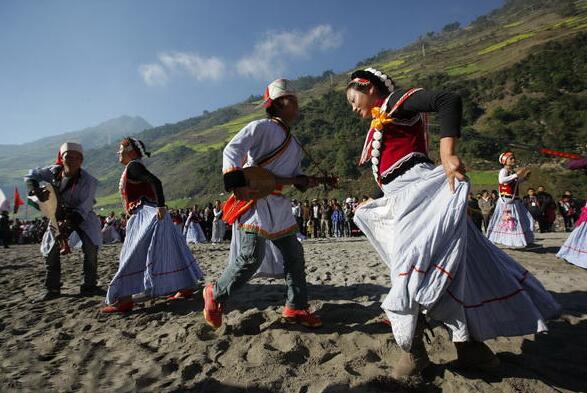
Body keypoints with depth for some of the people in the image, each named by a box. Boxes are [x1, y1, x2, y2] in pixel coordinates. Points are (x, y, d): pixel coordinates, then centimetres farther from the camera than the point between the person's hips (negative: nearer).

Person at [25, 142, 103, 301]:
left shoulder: (88, 181, -25)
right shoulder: (54, 171, -12)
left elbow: (84, 207, -26)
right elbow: (31, 175, 4)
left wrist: (70, 222, -38)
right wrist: (35, 189, -17)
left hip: (82, 216, -4)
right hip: (59, 215, 4)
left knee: (91, 247, -15)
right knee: (51, 250, 3)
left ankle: (89, 286, -1)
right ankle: (52, 289, 17)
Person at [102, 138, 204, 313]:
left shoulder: (133, 166, -4)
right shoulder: (132, 168, 25)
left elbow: (155, 182, -19)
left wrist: (161, 206, -27)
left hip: (149, 215, -10)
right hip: (145, 216, 10)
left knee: (132, 256, -9)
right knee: (169, 253, 11)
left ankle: (124, 299, -7)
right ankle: (186, 287, 19)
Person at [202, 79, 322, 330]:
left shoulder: (294, 143, 21)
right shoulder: (262, 127, -4)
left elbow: (294, 173, 24)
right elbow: (232, 150, -14)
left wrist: (304, 181, 1)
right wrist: (236, 184, -27)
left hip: (280, 204, 9)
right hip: (254, 200, -9)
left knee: (294, 255, 8)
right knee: (251, 257, -10)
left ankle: (296, 307, 21)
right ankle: (216, 294, 15)